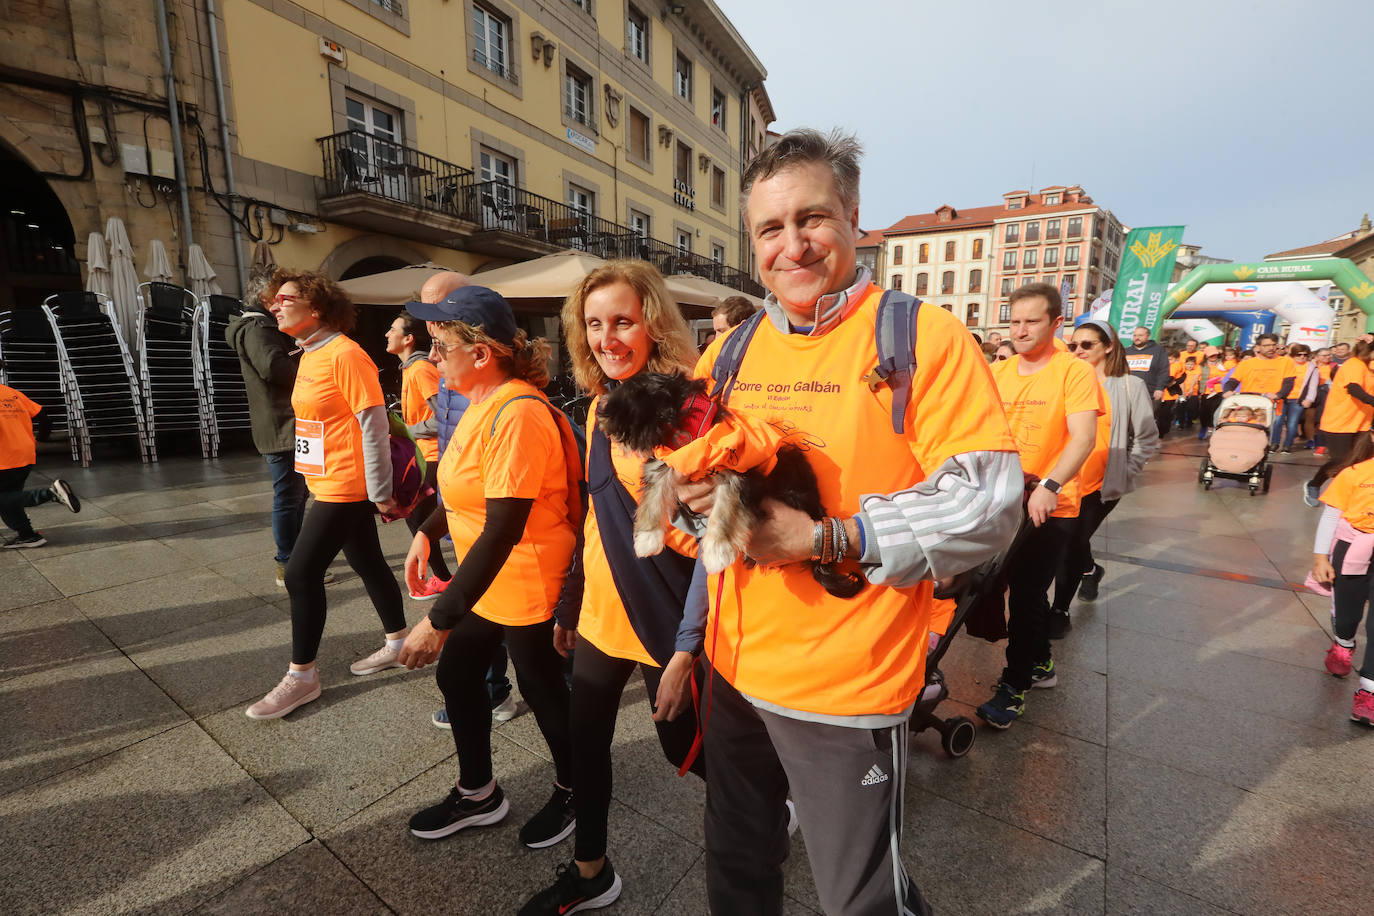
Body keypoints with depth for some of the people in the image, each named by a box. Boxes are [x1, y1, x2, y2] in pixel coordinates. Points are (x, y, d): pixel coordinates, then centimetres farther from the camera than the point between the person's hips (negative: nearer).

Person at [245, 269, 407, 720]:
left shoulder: (345, 354, -17)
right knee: (368, 564, 17)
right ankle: (397, 642, 32)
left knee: (301, 573, -3)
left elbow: (373, 424, -19)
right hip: (328, 483, 9)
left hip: (346, 487, -9)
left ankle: (301, 676, 12)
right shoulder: (309, 355, 12)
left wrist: (380, 491, -17)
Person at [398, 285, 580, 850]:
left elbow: (501, 531, -30)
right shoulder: (483, 402, 3)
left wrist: (439, 620, -27)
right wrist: (427, 532, 8)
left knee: (544, 694, 10)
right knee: (457, 675, 19)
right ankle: (477, 794, 42)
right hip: (485, 578, 10)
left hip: (527, 585, -10)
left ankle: (571, 793, 39)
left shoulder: (517, 414, -28)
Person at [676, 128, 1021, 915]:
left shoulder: (925, 336, -12)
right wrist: (691, 493, -12)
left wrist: (824, 538, -26)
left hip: (849, 688, -5)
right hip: (733, 665, 6)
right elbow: (690, 467, 11)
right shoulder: (730, 350, 4)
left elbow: (988, 507, -18)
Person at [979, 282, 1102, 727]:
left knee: (1025, 595, -2)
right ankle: (1041, 664, 40)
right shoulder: (999, 372, 6)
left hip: (1051, 506, -5)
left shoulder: (1075, 372, -10)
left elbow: (1083, 438, -21)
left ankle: (1014, 686, 14)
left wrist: (1050, 486, -35)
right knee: (1024, 587, 19)